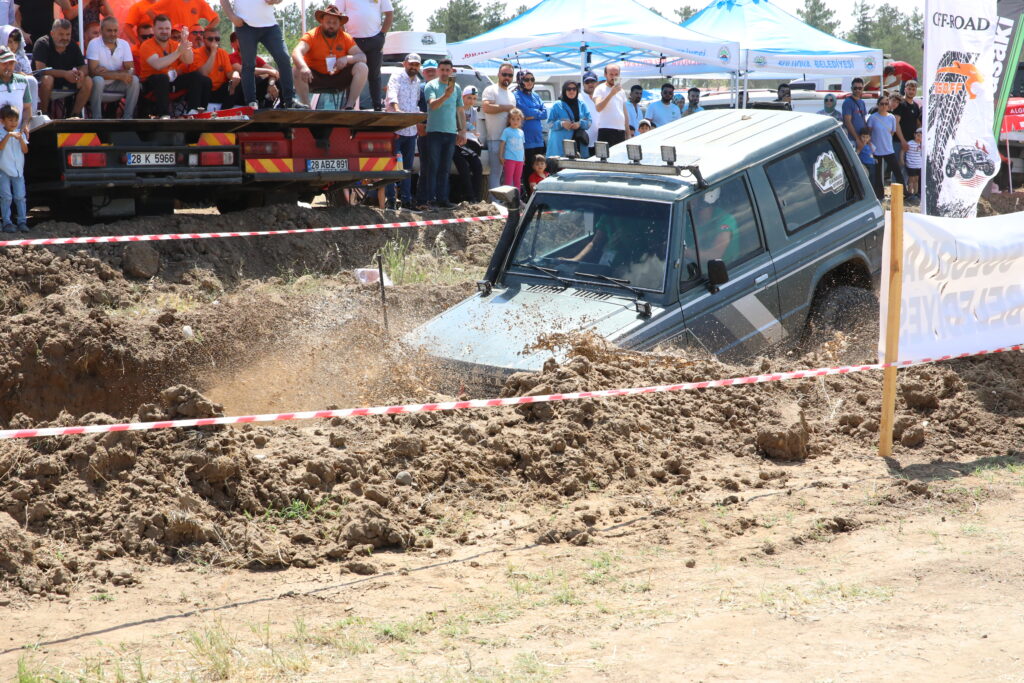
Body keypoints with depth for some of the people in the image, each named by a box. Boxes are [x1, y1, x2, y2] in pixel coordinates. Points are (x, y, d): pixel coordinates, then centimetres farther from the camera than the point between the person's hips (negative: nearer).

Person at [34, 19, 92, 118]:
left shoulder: (73, 46, 3)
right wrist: (65, 74, -33)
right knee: (47, 79, -38)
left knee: (88, 81, -16)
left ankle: (75, 114, -10)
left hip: (66, 83, 5)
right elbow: (40, 68, -26)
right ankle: (43, 114, -24)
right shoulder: (42, 44, -14)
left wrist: (81, 73, -26)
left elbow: (83, 67, 2)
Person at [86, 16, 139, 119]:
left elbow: (130, 70, -7)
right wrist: (119, 75, -27)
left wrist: (108, 72, -23)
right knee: (98, 80, -36)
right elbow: (94, 71, -22)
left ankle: (127, 117, -14)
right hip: (100, 83, -4)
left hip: (117, 84, 4)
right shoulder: (94, 44, -12)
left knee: (134, 80, -21)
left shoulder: (124, 44, 0)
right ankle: (97, 119, -26)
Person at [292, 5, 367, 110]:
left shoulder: (346, 38, -1)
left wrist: (348, 59, -31)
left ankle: (350, 105, -17)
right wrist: (303, 67, -47)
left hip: (339, 79, 2)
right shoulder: (311, 36, -8)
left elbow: (362, 57, -8)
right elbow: (296, 52, -25)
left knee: (362, 67, -18)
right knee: (298, 70, -30)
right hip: (316, 78, -2)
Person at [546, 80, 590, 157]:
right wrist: (561, 123, -16)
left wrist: (580, 124, -8)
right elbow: (550, 123, 2)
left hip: (578, 142, 3)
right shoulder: (557, 105, 5)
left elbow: (589, 121, 12)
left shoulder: (581, 105, 16)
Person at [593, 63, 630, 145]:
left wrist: (628, 133, 18)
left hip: (621, 131, 7)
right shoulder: (600, 89, -2)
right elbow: (598, 108, -19)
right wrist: (612, 93, -25)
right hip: (606, 130, -7)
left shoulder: (621, 91, 19)